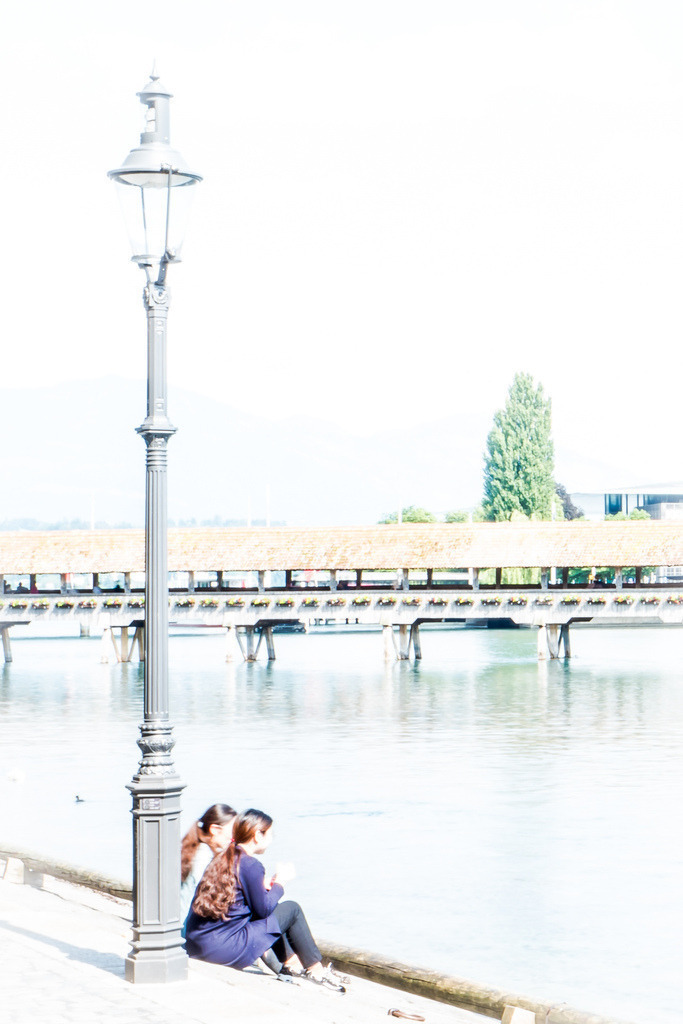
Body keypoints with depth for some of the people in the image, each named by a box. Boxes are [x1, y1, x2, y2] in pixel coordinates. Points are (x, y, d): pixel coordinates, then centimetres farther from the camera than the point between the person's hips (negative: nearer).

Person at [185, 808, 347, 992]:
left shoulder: (221, 860, 12)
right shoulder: (251, 865, -13)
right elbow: (263, 909, -6)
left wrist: (266, 886, 15)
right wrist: (280, 883, 9)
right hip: (226, 948, -8)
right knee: (292, 909, 7)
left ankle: (290, 964, 34)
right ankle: (316, 971, 18)